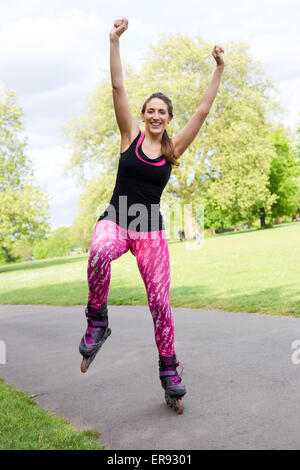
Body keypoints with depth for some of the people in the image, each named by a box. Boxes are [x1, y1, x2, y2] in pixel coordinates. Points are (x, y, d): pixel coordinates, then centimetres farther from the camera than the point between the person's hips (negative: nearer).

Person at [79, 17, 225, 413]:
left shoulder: (173, 149, 6)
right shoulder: (131, 136, 4)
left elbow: (203, 110, 6)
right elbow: (118, 87, -2)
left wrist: (219, 69, 4)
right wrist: (115, 41, -6)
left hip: (151, 230, 2)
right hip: (115, 220, -2)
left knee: (160, 301, -2)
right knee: (99, 254, -37)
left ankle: (170, 372, 12)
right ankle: (97, 322, -15)